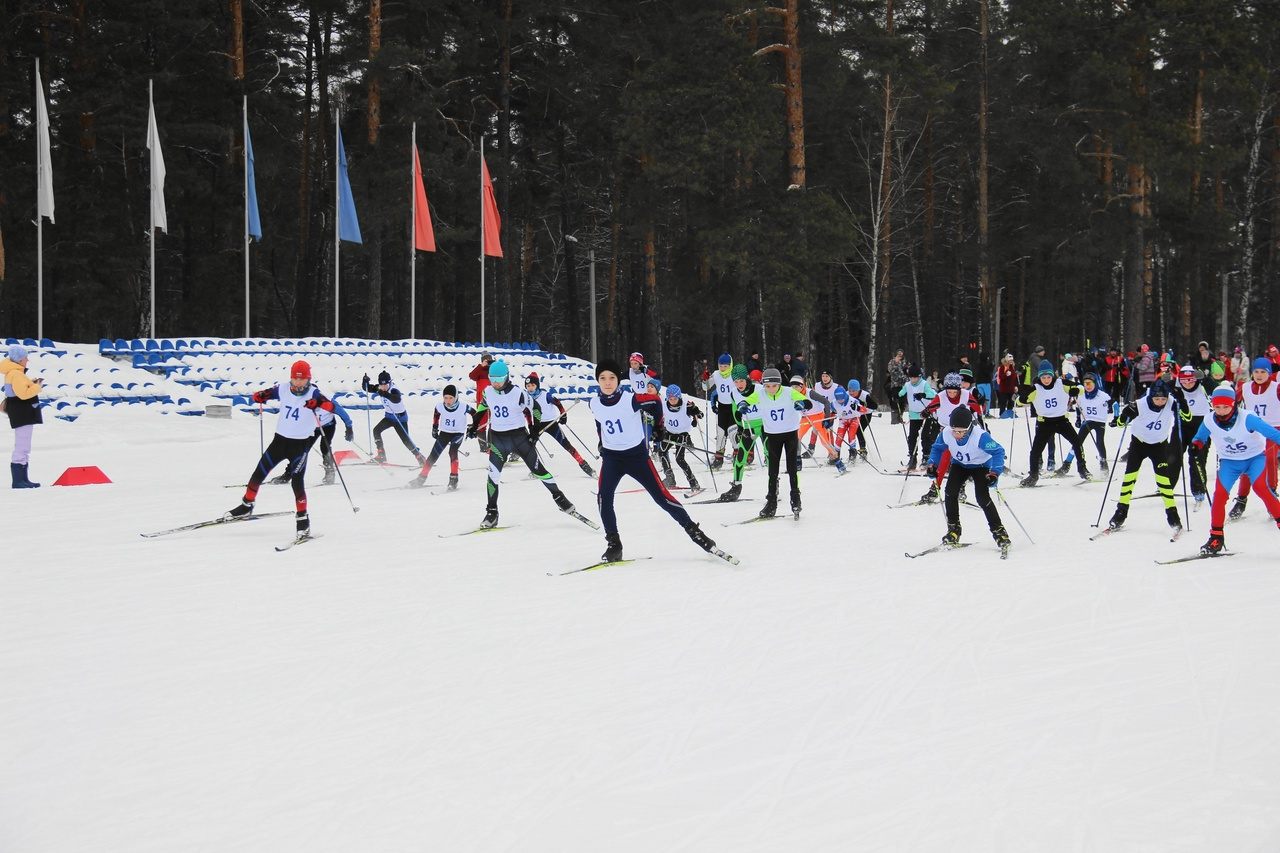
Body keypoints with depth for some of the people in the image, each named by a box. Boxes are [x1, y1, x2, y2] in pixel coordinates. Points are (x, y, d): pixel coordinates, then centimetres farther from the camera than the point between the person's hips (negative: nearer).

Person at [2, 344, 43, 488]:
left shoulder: (14, 372, 15)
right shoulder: (16, 374, -18)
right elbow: (23, 393, -24)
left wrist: (33, 384, 5)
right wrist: (37, 387, -10)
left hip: (23, 415, 11)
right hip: (23, 415, -11)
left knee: (24, 448, 16)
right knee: (21, 448, -10)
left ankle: (23, 479, 21)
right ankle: (18, 481, -10)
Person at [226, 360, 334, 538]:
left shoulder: (313, 393, -14)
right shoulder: (283, 389, -4)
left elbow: (331, 406, -27)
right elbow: (261, 395, 4)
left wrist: (317, 403, -46)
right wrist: (259, 396, -19)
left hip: (300, 444, -4)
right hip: (280, 439, 4)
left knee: (297, 481, -13)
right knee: (259, 473, 9)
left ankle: (302, 519, 0)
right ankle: (246, 506, 31)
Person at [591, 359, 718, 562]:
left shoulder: (631, 399, -18)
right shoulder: (594, 404, -5)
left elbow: (655, 402, -1)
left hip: (636, 455, -3)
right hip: (611, 457, 3)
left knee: (661, 496, -4)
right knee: (604, 498, -17)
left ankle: (693, 530, 10)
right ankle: (613, 543, -5)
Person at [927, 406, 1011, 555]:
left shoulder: (980, 436, -38)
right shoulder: (946, 433, -24)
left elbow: (998, 452, -30)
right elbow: (937, 448, -3)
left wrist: (995, 473, -41)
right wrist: (933, 465, -18)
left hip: (980, 466, -4)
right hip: (960, 465, 4)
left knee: (982, 498, -17)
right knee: (950, 493, -11)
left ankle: (999, 532, -5)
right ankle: (953, 532, 5)